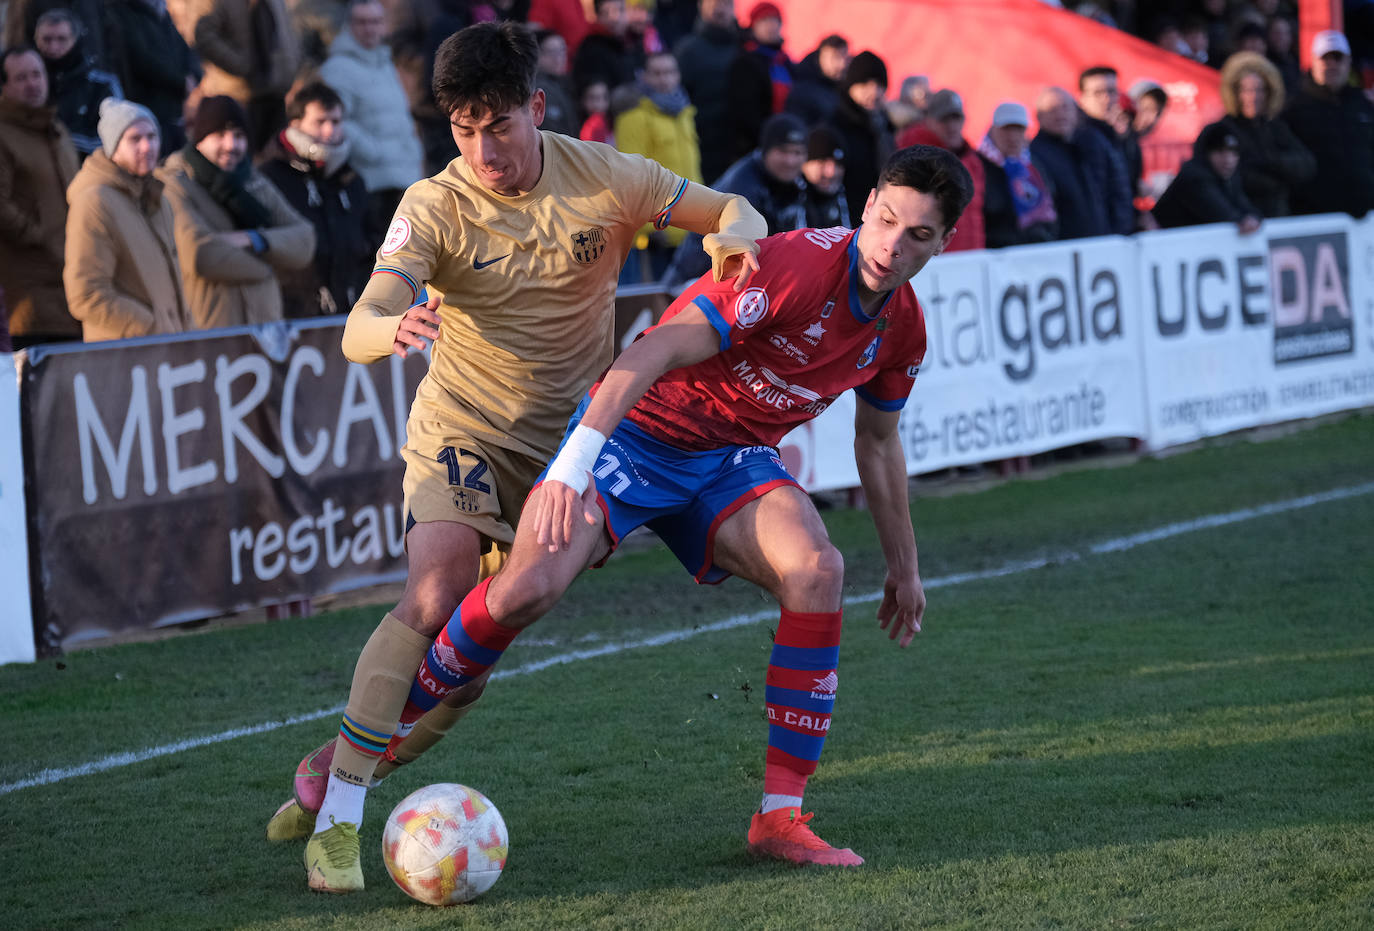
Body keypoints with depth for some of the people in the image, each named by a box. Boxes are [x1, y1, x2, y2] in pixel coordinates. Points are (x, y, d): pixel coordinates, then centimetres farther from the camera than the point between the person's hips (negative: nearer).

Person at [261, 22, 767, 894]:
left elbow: (735, 213, 0)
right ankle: (338, 816, -22)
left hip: (565, 439, 3)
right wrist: (395, 329, -53)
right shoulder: (435, 207, -16)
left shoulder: (602, 177, -10)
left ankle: (338, 765, 16)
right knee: (436, 601, -25)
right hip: (461, 429, -3)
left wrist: (736, 238, -25)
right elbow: (360, 329, -29)